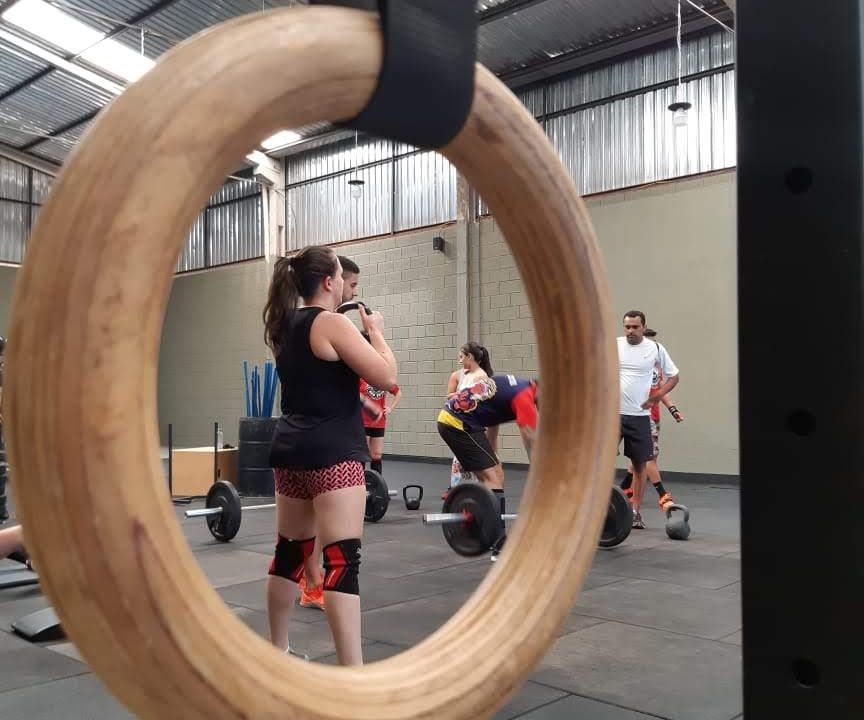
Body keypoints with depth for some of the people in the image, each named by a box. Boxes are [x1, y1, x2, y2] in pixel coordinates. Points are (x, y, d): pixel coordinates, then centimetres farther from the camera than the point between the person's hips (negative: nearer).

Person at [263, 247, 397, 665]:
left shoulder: (284, 325, 13)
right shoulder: (331, 323, -12)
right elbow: (386, 376, -14)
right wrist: (376, 332, 1)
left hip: (291, 450, 9)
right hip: (332, 453, -9)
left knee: (290, 551, 19)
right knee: (343, 561, -10)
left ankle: (277, 650, 32)